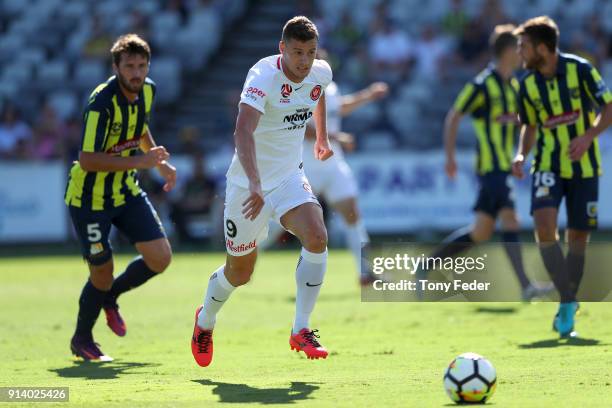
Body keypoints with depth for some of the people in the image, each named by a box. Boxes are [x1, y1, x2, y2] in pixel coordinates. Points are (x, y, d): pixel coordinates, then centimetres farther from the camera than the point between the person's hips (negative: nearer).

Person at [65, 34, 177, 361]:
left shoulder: (147, 91, -2)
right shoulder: (102, 103, -27)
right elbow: (87, 160, -32)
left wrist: (160, 163, 9)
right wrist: (140, 161, -34)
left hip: (125, 190, 7)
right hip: (89, 196, -7)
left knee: (160, 258, -1)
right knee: (102, 273, 0)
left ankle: (109, 298, 27)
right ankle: (82, 339, 26)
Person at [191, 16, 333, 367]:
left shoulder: (321, 73, -5)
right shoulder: (264, 77, -26)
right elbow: (243, 131, -40)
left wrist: (322, 136, 28)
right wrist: (255, 185, -52)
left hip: (290, 179, 5)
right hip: (249, 184, -4)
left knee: (317, 237, -24)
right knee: (240, 272, 9)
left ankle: (302, 330, -15)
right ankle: (205, 321, 41)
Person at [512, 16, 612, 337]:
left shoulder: (580, 70, -10)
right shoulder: (528, 84, 1)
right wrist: (522, 154, -3)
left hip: (584, 165, -2)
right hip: (548, 165, 2)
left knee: (578, 236, 3)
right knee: (544, 226, -21)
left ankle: (568, 306, 21)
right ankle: (567, 301, -13)